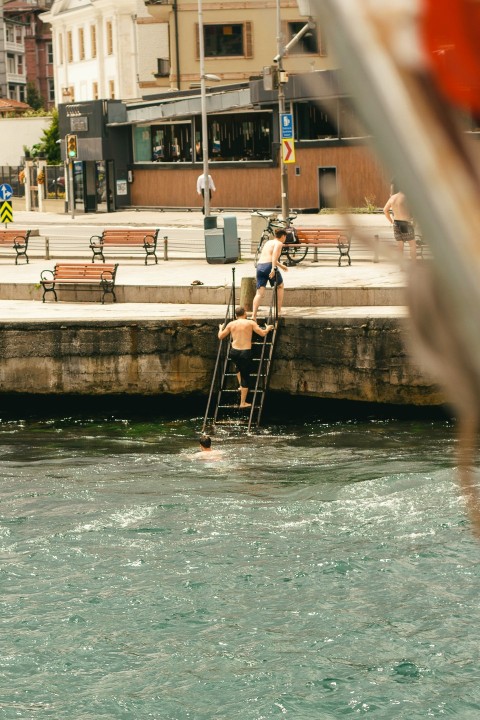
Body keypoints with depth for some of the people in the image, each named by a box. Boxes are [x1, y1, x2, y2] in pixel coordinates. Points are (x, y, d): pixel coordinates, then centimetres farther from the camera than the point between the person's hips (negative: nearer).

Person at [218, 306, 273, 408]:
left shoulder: (231, 324, 7)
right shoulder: (250, 323, 0)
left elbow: (220, 336, 16)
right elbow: (263, 334, -1)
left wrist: (221, 328, 37)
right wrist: (268, 328, 21)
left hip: (234, 352, 3)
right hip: (245, 353, -3)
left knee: (239, 366, 38)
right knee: (245, 376, 5)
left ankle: (241, 385, 33)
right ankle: (243, 402, 7)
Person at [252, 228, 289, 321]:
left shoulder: (268, 242, 27)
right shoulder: (279, 243, 3)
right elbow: (274, 254, -16)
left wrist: (281, 266, 51)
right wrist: (273, 268, -25)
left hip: (259, 266, 6)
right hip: (269, 266, -6)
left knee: (260, 293, 1)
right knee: (280, 286, 18)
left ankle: (253, 315, -15)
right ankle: (278, 311, 17)